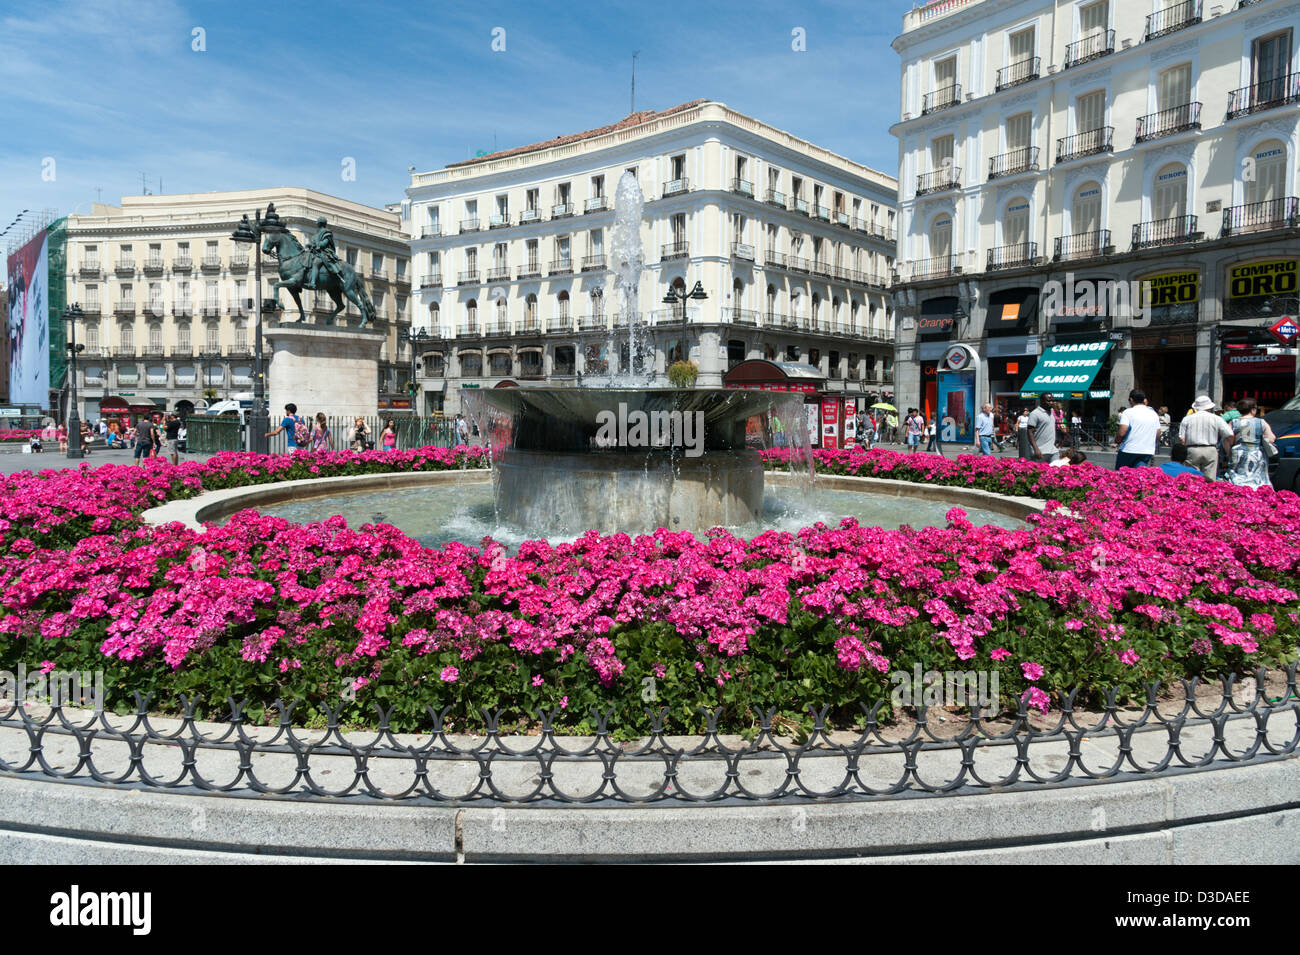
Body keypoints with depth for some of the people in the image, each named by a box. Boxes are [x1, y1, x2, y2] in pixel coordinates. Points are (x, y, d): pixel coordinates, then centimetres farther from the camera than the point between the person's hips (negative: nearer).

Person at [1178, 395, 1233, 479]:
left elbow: (1181, 439, 2)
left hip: (1191, 451, 0)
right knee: (1210, 481, 0)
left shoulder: (1186, 419, 7)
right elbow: (1229, 435, 0)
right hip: (1210, 450, 0)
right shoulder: (1216, 419, 5)